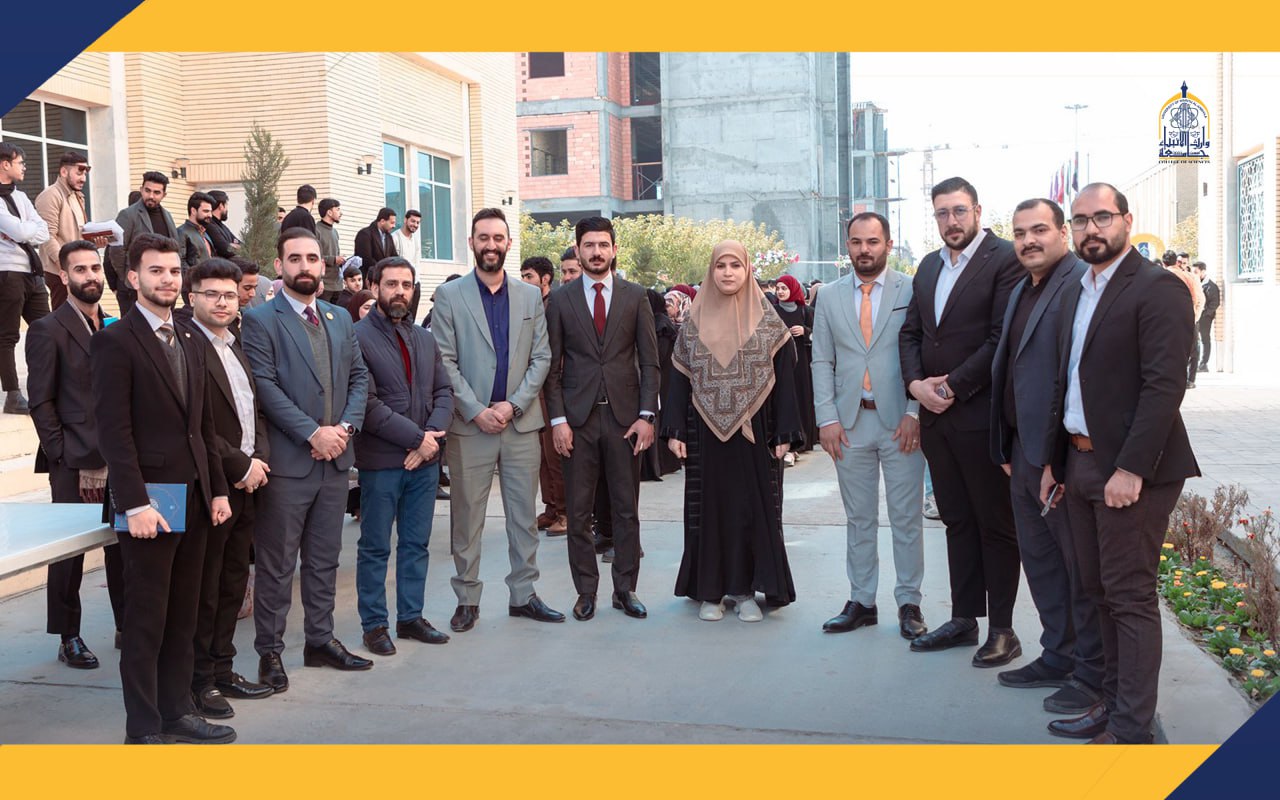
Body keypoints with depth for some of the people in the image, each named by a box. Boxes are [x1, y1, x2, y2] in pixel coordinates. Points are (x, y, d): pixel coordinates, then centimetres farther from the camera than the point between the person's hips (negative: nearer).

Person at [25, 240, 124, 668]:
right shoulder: (48, 330, -4)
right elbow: (41, 403, -6)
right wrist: (72, 460, -10)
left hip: (118, 460, 4)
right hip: (73, 466, -4)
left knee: (122, 546, 7)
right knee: (70, 551, 5)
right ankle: (69, 639, 16)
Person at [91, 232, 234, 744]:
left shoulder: (189, 346, 16)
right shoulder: (115, 341, -7)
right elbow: (114, 430, -13)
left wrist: (218, 489, 11)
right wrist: (135, 504, -19)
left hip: (194, 498, 7)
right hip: (148, 500, -7)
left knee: (183, 617, 12)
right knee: (145, 621, 1)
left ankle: (178, 713, 21)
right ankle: (143, 730, 11)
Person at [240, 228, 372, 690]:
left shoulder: (340, 319, 14)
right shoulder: (260, 321, -5)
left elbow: (359, 377, 12)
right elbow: (265, 387, -14)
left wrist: (346, 426, -5)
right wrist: (313, 432, -18)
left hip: (335, 459, 6)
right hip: (286, 461, -6)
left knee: (325, 559, 15)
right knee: (276, 563, 3)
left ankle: (321, 640, 26)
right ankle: (270, 651, 14)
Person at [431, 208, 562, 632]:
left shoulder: (530, 296, 10)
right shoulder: (449, 295, 1)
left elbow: (541, 357, 6)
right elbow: (444, 362, -4)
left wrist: (513, 404, -7)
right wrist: (477, 411, -12)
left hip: (521, 422, 3)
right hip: (469, 424, -2)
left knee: (524, 515, 8)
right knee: (466, 517, 4)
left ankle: (523, 594, 20)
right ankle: (467, 599, 15)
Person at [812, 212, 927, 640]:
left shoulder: (912, 291, -1)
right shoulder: (832, 297, 8)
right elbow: (822, 361, 7)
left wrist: (915, 413, -11)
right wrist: (827, 418, -1)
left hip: (900, 421, -2)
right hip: (849, 423, 3)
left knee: (906, 518, 5)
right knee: (858, 519, 10)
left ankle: (909, 604, 15)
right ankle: (861, 602, 19)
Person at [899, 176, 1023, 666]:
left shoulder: (1005, 260, -9)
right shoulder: (928, 266, 14)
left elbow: (1003, 339, -16)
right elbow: (910, 332, 14)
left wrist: (953, 386, -16)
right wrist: (916, 383, -3)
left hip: (982, 416, -7)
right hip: (935, 415, 7)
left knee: (996, 524, 3)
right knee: (957, 520, 14)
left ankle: (1002, 629, 13)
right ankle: (963, 620, 24)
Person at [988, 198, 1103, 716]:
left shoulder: (1082, 282, -14)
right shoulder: (1021, 291, 16)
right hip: (1026, 451, 9)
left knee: (1080, 563, 3)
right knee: (1039, 557, 17)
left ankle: (1092, 672, 16)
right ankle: (1059, 655, 31)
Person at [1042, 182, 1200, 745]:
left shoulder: (1158, 289, -11)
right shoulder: (1076, 293, 15)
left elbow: (1165, 384, -18)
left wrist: (1131, 468, -23)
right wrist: (1055, 459, 13)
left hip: (1131, 469, -8)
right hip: (1082, 462, 8)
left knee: (1130, 596, -2)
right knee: (1099, 591, 15)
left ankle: (1131, 729, 8)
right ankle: (1113, 702, 27)